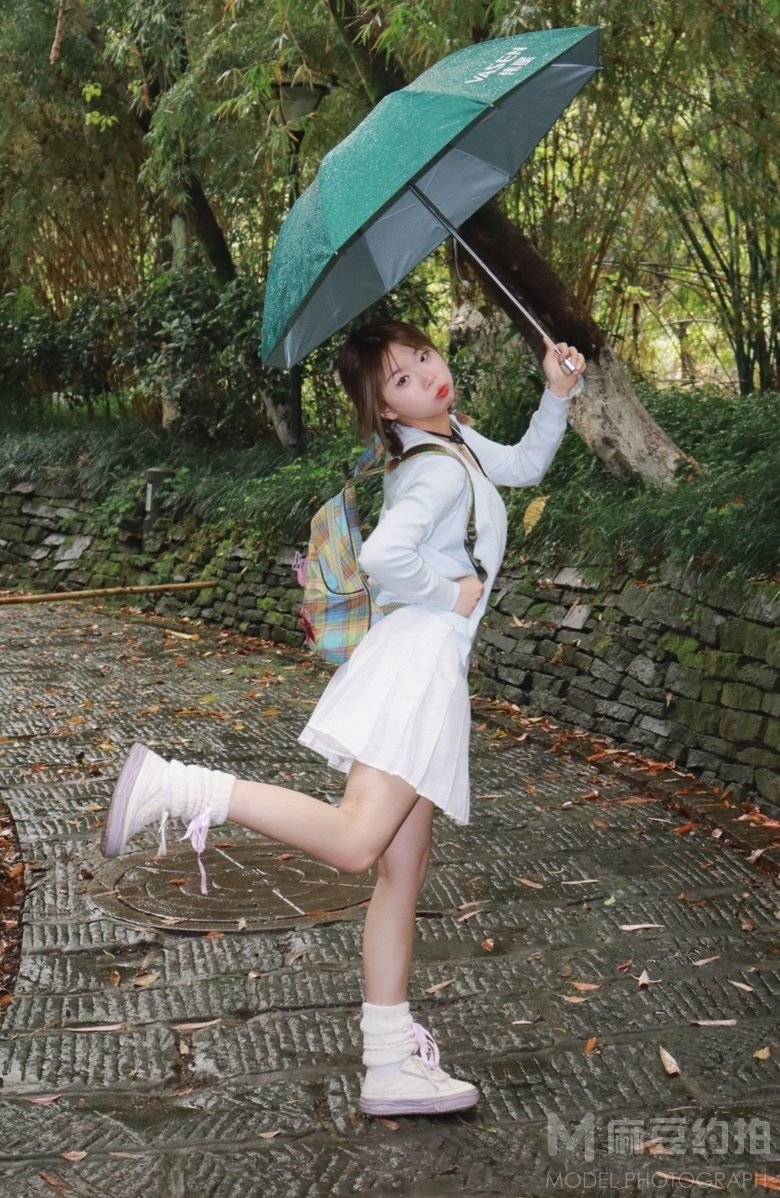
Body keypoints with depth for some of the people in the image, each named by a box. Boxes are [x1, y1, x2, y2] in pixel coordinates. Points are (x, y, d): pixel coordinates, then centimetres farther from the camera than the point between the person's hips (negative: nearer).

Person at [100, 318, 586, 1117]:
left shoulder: (462, 443, 19)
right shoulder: (438, 472, -9)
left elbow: (527, 465, 37)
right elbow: (383, 556, -26)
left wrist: (557, 394, 24)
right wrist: (451, 594, -10)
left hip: (435, 669, 9)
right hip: (417, 656, -9)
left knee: (403, 870, 6)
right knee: (354, 841, -23)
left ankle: (391, 1066, 9)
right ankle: (176, 787, -19)